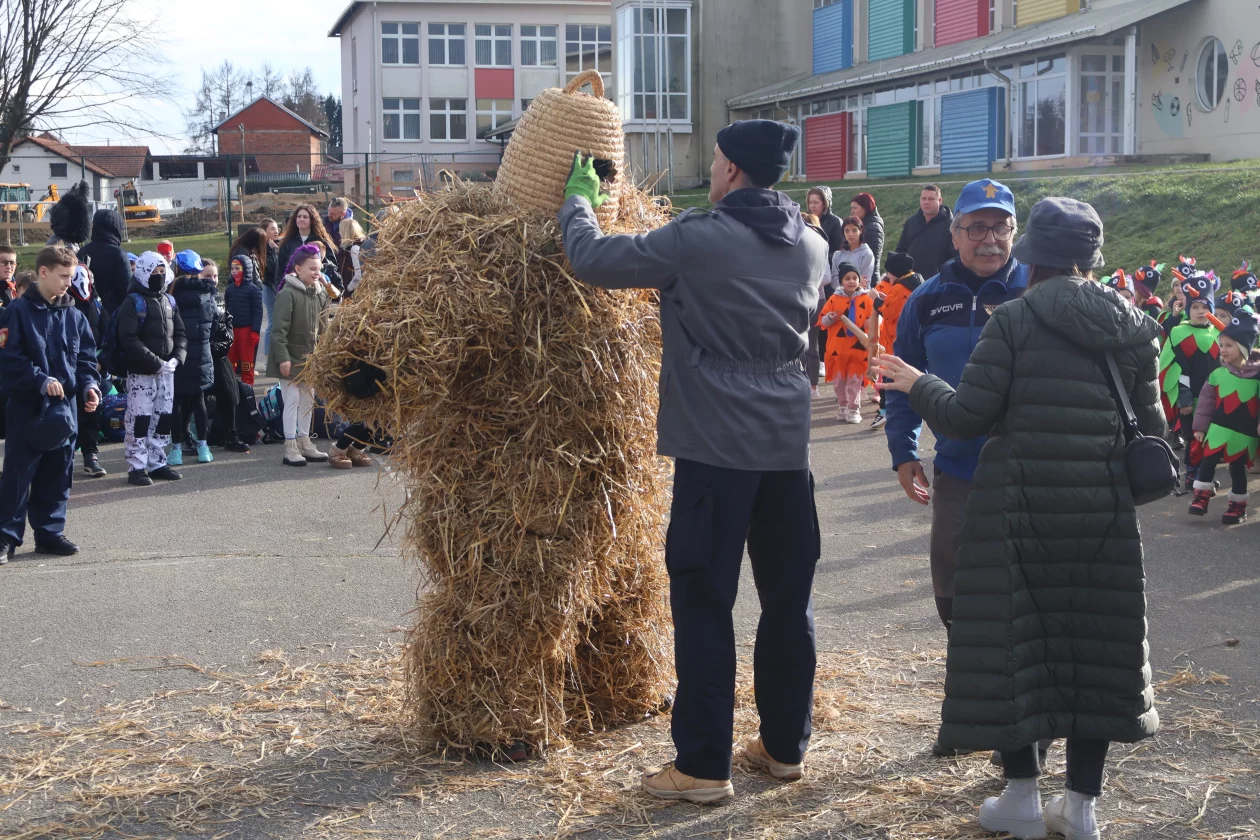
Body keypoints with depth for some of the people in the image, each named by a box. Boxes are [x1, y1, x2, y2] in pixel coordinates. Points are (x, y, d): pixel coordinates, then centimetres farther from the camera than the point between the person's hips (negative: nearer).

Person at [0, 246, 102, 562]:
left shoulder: (73, 316, 9)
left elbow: (86, 357, 13)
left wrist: (89, 385, -4)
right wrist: (41, 380, -21)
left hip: (63, 407, 5)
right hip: (27, 406, -5)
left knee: (57, 472, 11)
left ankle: (50, 532, 21)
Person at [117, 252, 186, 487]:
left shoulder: (168, 301, 14)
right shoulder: (132, 302, -9)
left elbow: (180, 333, 15)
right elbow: (129, 340, -17)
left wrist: (176, 358, -3)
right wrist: (156, 363, -19)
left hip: (166, 372, 7)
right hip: (141, 372, -7)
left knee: (163, 418, 10)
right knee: (139, 419, -5)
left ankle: (157, 463, 20)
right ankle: (137, 467, 0)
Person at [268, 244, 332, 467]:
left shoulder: (320, 294, 6)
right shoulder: (287, 294, -16)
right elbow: (280, 329, -18)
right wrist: (282, 357, -21)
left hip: (310, 356, 7)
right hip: (292, 357, -7)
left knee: (308, 400, 13)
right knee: (292, 401, -4)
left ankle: (304, 443, 23)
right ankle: (290, 448, 1)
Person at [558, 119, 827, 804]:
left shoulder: (696, 241, -12)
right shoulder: (811, 247, 8)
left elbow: (592, 259, -8)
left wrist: (577, 199, 12)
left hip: (715, 447, -6)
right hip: (789, 445, 6)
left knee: (703, 604, 0)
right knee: (789, 598, 13)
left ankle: (703, 766, 4)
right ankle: (786, 745, 24)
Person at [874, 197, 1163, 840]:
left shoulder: (1013, 319, -7)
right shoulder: (1134, 328, 5)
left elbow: (968, 416, -9)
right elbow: (1150, 427, 7)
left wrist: (916, 384, 8)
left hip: (1020, 504, -3)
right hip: (1104, 511, 4)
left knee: (1014, 641, 7)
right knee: (1094, 644, 11)